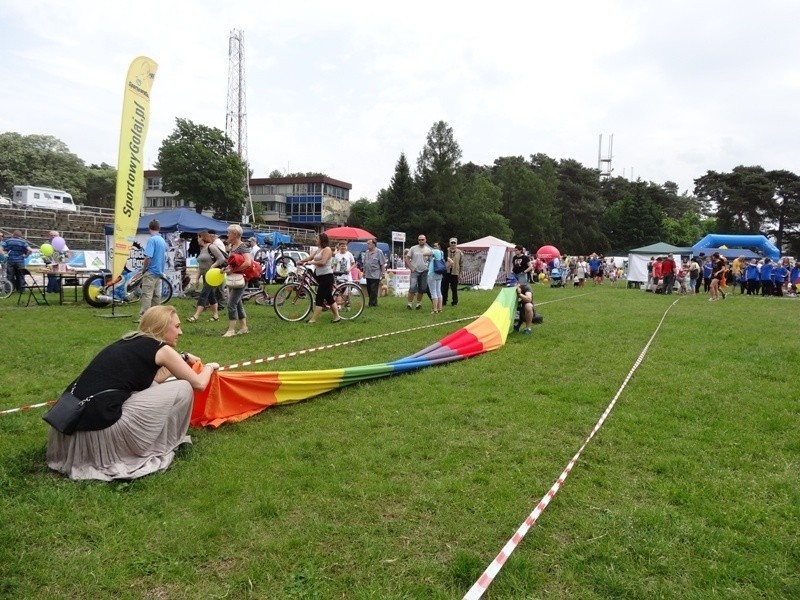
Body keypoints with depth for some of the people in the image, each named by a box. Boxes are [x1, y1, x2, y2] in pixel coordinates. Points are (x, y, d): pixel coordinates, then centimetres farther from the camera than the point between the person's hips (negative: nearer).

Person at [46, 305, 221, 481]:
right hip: (101, 426, -9)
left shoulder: (130, 342, 22)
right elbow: (199, 384, 10)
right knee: (183, 389, 2)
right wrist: (209, 367, 31)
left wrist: (181, 360, 43)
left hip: (70, 423, 9)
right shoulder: (160, 348, 0)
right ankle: (158, 450, 16)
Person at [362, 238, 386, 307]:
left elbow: (382, 264, -7)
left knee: (373, 290, -7)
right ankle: (373, 302, 21)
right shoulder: (366, 252, 13)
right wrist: (364, 272, 18)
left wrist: (383, 273, -10)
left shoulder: (379, 252, -6)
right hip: (368, 275, 7)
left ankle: (372, 303, -1)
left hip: (375, 275, -7)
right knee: (369, 290, 10)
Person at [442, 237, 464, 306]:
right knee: (444, 288, 3)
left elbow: (461, 264, 5)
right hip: (446, 272, 1)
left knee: (454, 289, 5)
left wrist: (460, 273, 1)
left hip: (455, 273, -1)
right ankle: (443, 301, 13)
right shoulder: (446, 251, 4)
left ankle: (455, 302, 18)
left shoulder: (460, 252, 3)